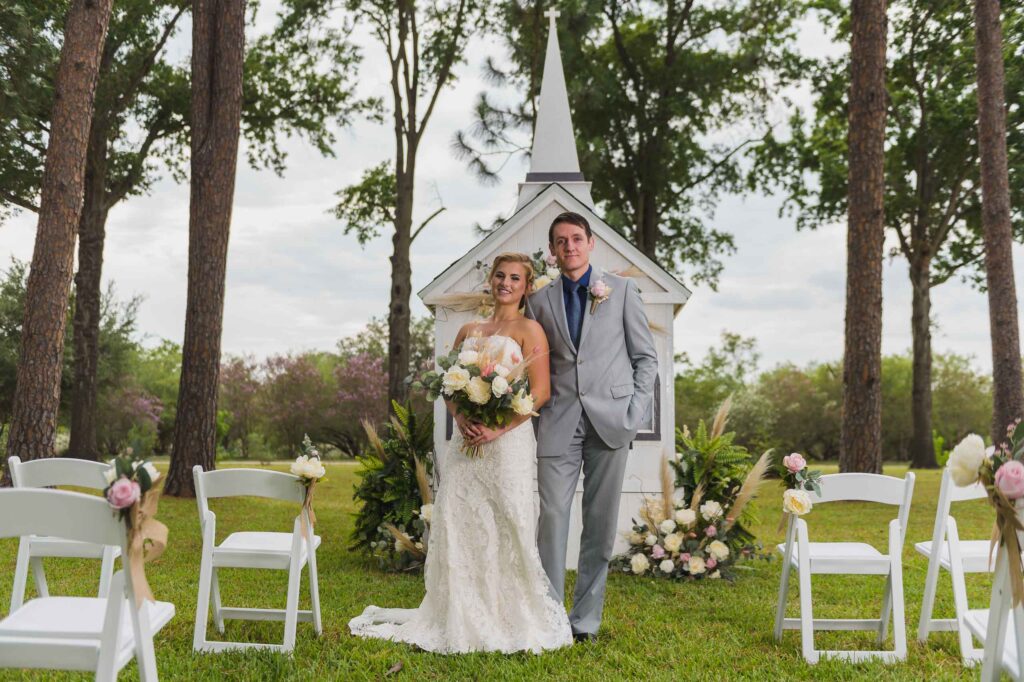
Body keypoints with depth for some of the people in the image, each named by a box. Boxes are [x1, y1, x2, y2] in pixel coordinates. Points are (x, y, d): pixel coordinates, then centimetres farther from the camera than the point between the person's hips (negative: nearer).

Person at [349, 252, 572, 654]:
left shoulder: (529, 330, 3)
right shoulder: (469, 331, 18)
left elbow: (541, 391, -6)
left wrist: (499, 429, -16)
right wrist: (460, 418, -5)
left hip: (507, 440, -5)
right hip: (467, 440, 5)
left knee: (508, 525, -7)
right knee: (457, 522, 1)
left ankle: (511, 620, 5)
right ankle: (464, 618, 11)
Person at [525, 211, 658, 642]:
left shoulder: (621, 290, 8)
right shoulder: (540, 300, 12)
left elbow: (645, 356, 8)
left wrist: (636, 411, -2)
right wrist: (533, 413, 1)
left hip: (610, 417, -1)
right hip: (559, 421, 1)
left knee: (601, 521, 2)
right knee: (551, 515, -6)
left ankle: (585, 620, 12)